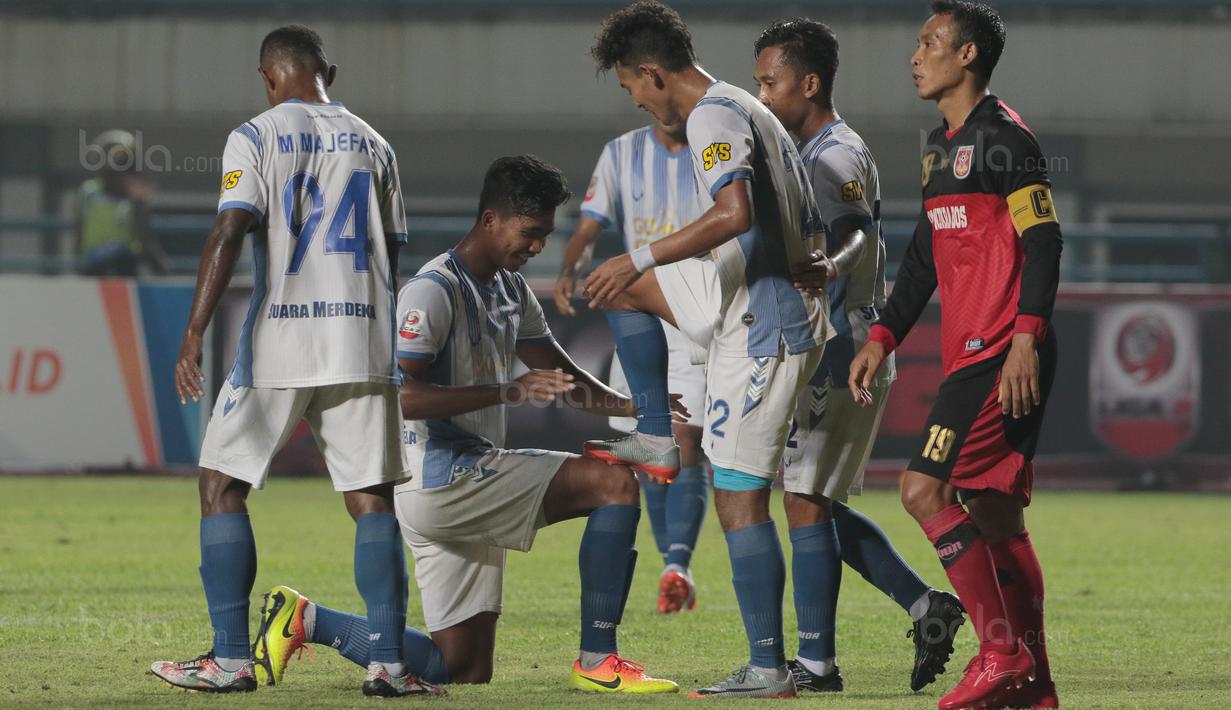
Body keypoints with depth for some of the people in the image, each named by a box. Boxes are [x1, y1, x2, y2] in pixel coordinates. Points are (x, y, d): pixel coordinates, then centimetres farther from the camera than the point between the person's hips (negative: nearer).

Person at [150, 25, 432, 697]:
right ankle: (389, 662, -5)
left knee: (222, 484, 7)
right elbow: (390, 254, 16)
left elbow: (229, 232, -13)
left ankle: (231, 659, 1)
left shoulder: (256, 137, -1)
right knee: (371, 496, 3)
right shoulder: (372, 145, 13)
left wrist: (193, 334, -14)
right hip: (362, 340, 4)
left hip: (278, 340, -4)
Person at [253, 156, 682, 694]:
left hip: (472, 483, 10)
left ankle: (308, 623, 15)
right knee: (615, 483, -18)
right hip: (439, 480, -10)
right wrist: (508, 392, -27)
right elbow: (399, 396, -23)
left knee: (464, 671, 9)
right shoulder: (434, 290, -12)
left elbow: (563, 377, 25)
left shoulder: (510, 288, 17)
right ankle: (597, 660, -17)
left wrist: (635, 407, 7)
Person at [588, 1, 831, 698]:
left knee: (740, 499, -8)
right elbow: (812, 230, 22)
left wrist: (642, 260, -27)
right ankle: (659, 439, 21)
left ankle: (769, 670, -8)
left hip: (765, 327, -10)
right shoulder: (750, 110, 17)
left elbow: (735, 214, -31)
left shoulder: (714, 117, -14)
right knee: (628, 287, 23)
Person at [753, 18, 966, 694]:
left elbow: (857, 233, -32)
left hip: (844, 356, -10)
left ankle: (816, 661, -8)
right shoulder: (814, 154, 18)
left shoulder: (835, 156, -14)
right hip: (828, 356, 10)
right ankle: (928, 607, 12)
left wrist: (830, 265, -51)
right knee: (819, 507, 12)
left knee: (805, 500, -10)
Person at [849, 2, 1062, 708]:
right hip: (969, 353, 10)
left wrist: (1026, 337, -23)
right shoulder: (942, 146, 19)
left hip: (1003, 356, -10)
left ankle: (1002, 654, -12)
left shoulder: (1003, 135, -10)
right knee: (993, 514, 9)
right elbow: (926, 255, 26)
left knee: (925, 490, -15)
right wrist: (882, 338, 21)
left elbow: (1044, 239, -16)